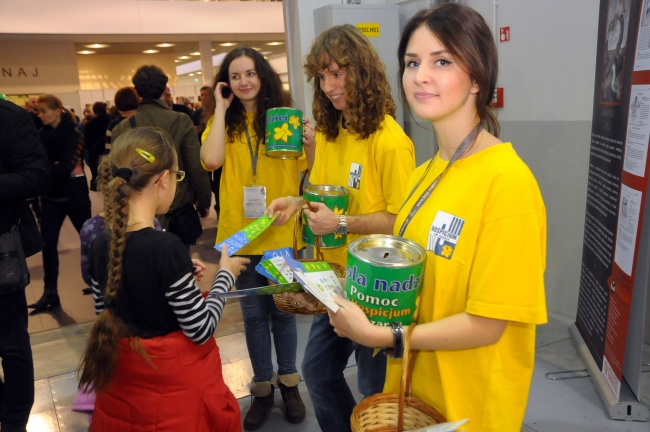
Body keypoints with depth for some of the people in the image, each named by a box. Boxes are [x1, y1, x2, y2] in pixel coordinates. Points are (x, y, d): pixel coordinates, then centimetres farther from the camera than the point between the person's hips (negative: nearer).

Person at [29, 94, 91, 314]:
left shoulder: (73, 134, -12)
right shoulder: (42, 134, 3)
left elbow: (65, 166, -22)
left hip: (74, 195, -5)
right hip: (50, 196, 5)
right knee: (48, 244, 3)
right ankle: (50, 293, 12)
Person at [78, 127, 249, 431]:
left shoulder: (100, 246, -7)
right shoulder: (165, 247, -27)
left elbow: (121, 301, 7)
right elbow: (201, 330, -21)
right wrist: (226, 274, -7)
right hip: (176, 381, -6)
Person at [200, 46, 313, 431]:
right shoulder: (223, 122, 1)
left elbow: (308, 170, -4)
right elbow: (212, 159, -19)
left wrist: (311, 142, -24)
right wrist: (221, 108, -11)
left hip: (281, 233, -1)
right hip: (240, 234, 1)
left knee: (283, 311, 14)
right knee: (254, 315, 14)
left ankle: (289, 381, 35)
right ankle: (263, 387, 32)